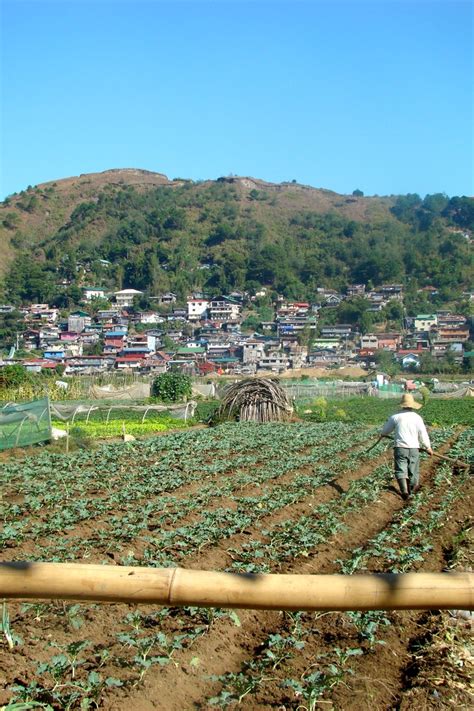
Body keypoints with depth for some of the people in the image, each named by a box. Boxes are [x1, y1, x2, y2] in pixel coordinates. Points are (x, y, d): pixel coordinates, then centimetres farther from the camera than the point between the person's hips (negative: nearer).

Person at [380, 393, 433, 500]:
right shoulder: (417, 417, -2)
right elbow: (423, 435, -2)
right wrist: (428, 447, 11)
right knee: (413, 470, 16)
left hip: (400, 447, -1)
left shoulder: (396, 417, -1)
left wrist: (383, 434, 35)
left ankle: (404, 491, -17)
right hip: (413, 448, 1)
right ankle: (412, 489, 30)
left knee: (401, 470, -1)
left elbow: (385, 430, 11)